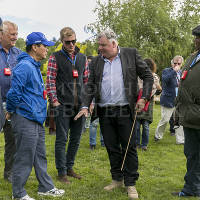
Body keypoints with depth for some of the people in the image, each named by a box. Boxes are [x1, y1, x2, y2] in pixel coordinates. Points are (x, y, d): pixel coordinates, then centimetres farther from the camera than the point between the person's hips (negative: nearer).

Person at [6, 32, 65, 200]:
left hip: (36, 119, 10)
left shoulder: (35, 66, 16)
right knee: (25, 159, 0)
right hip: (25, 120, -10)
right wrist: (11, 111, -10)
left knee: (40, 156, 17)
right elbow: (14, 92, -23)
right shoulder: (24, 66, -17)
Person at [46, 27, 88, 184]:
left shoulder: (82, 58, 12)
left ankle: (69, 167, 27)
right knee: (62, 139, 0)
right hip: (63, 105, -4)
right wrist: (54, 100, -12)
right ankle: (62, 172, 10)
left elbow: (87, 81, 15)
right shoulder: (55, 57, 0)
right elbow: (50, 81, -4)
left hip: (79, 106, 5)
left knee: (76, 139, 12)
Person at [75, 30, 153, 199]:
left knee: (129, 148, 2)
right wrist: (85, 106, -3)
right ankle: (117, 179, 27)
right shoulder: (96, 61, 10)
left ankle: (131, 184, 14)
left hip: (125, 111, -3)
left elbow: (148, 76, 3)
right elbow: (90, 86, 9)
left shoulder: (131, 54, 2)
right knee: (112, 148, 11)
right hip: (104, 113, 3)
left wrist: (144, 98, -7)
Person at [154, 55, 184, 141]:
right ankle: (158, 136, 20)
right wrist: (174, 71, -26)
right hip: (168, 100, -5)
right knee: (165, 120, -1)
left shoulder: (180, 73, 14)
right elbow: (165, 79, -26)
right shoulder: (166, 71, -5)